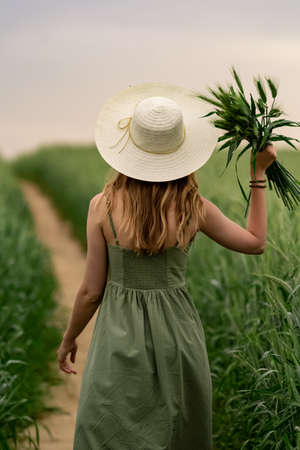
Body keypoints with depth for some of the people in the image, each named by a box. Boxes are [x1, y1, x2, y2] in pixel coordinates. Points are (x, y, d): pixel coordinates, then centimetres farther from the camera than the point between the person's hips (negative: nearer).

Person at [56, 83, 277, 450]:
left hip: (121, 336, -2)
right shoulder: (194, 208, -9)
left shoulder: (103, 206, -13)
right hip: (178, 333, 2)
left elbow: (91, 291, -7)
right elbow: (256, 242, 7)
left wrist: (68, 339, 11)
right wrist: (259, 172, 10)